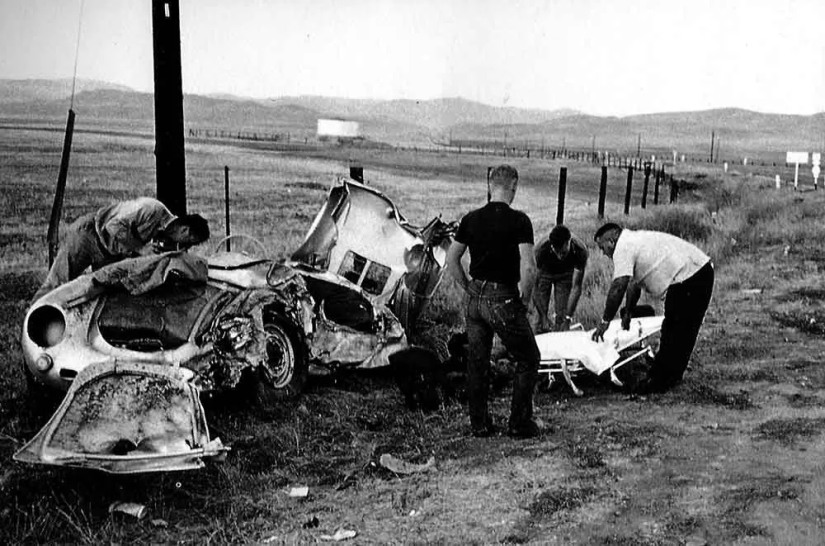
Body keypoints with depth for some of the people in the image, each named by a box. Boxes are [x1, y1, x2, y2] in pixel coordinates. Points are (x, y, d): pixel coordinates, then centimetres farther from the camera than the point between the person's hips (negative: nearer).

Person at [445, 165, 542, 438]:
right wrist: (524, 296, -6)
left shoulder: (471, 219, 3)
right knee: (528, 360, 11)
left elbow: (451, 259, 7)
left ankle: (479, 423, 20)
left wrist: (469, 288, 14)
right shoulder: (518, 220, -13)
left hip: (476, 300, 5)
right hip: (504, 301, -5)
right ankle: (519, 423, 12)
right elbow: (528, 266, -21)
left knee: (477, 363, 14)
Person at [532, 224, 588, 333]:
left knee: (561, 316, -7)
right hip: (545, 272, -1)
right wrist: (544, 316, -35)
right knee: (540, 318, -9)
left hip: (566, 274, 1)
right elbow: (535, 288, -31)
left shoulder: (580, 251, -36)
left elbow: (576, 287, -29)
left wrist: (568, 318, -33)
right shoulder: (542, 250, -39)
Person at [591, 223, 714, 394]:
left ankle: (658, 382, 4)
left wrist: (605, 321, -13)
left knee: (674, 333, -3)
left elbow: (618, 287, -19)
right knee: (683, 333, 18)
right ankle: (672, 377, 29)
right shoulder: (634, 241, 21)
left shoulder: (623, 248, -10)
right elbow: (634, 284, 29)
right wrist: (627, 313, 33)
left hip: (688, 277, -10)